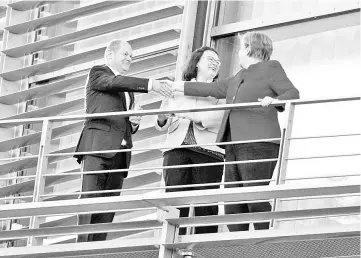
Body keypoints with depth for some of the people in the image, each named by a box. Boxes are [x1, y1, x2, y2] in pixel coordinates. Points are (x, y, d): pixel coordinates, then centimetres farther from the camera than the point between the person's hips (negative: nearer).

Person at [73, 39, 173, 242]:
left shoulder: (128, 89, 31)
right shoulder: (98, 73, 10)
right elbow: (115, 82, -12)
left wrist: (134, 124, 11)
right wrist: (151, 84, -24)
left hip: (120, 150, 7)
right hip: (98, 143, -7)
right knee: (91, 196, -18)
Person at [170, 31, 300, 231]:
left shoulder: (270, 68, 4)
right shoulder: (238, 78, 27)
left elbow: (293, 94, -5)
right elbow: (213, 89, 36)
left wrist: (275, 101, -24)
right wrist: (180, 86, 40)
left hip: (258, 142, -8)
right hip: (234, 145, 8)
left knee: (256, 200, -16)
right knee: (232, 204, 0)